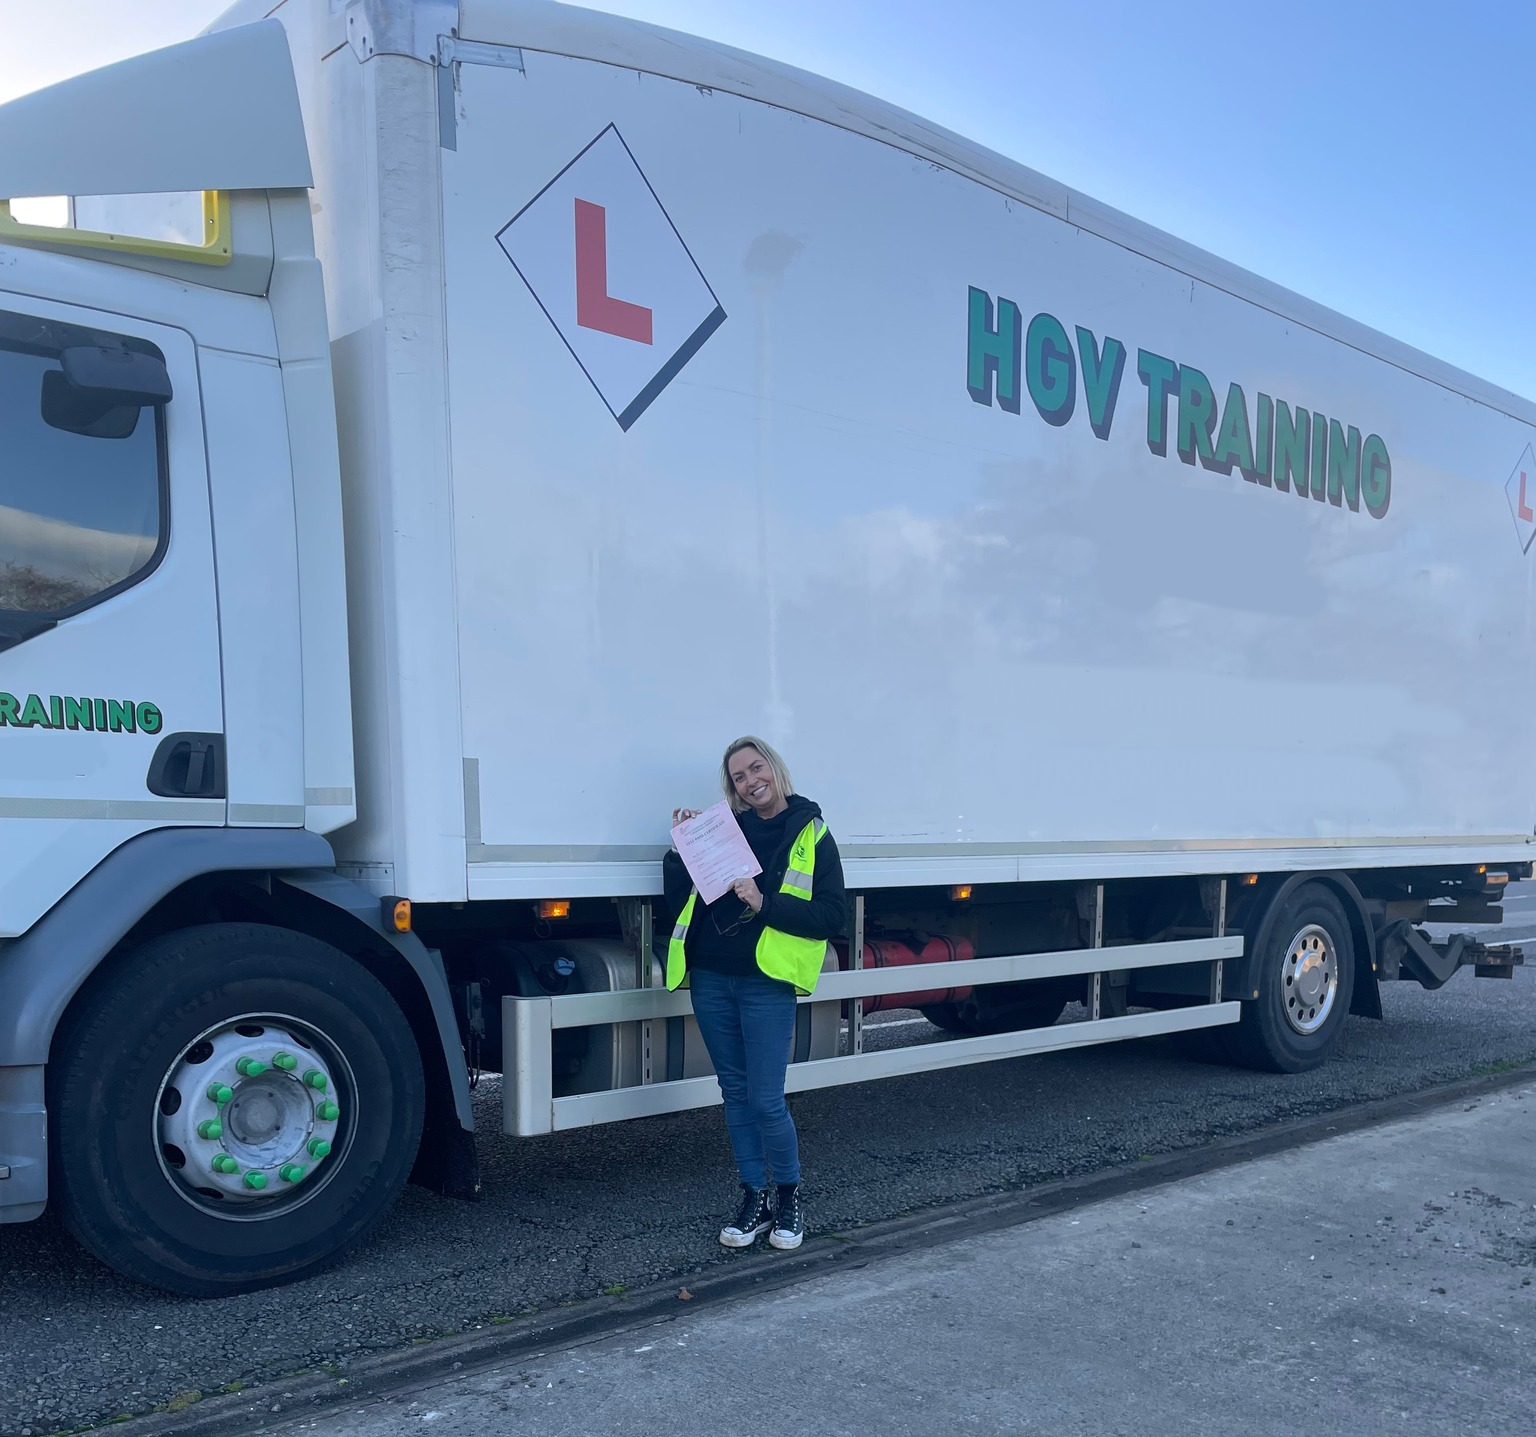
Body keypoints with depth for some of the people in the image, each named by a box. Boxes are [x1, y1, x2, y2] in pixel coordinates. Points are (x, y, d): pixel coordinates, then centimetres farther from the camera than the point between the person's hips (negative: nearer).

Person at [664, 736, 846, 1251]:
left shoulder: (811, 835, -1)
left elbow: (831, 917, -8)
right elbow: (680, 902, 10)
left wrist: (764, 904, -17)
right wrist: (681, 848, -4)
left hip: (766, 985, -4)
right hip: (710, 981, 4)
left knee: (766, 1100, -3)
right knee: (735, 1093, 12)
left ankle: (788, 1197, 20)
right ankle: (754, 1200, 25)